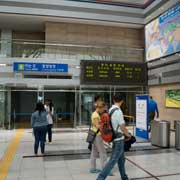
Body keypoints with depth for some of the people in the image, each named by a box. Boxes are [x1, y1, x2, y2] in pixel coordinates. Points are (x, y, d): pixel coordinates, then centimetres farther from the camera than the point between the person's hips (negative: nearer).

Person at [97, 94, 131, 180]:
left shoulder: (110, 110, 4)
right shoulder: (118, 111, -20)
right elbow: (123, 127, -19)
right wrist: (128, 135, 0)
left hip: (114, 137, 9)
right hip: (119, 139, -9)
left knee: (121, 159, 20)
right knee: (113, 160, -3)